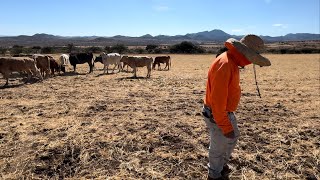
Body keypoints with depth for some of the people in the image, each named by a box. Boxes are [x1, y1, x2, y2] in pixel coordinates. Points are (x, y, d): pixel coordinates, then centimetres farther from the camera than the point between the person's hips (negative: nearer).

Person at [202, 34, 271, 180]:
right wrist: (226, 127, -22)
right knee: (219, 147, 11)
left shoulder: (231, 61, 4)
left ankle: (222, 164, 49)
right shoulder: (224, 65, -29)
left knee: (233, 137, 27)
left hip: (226, 111, 10)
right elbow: (217, 101, -30)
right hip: (217, 115, -10)